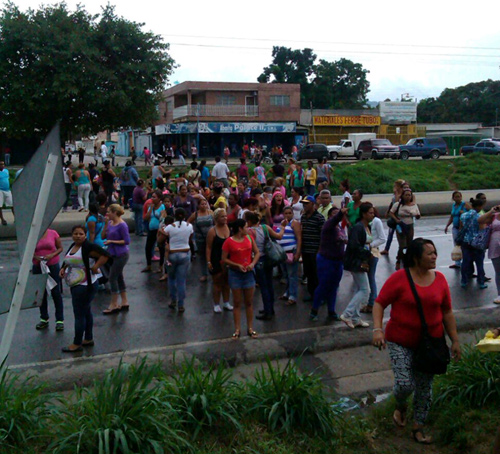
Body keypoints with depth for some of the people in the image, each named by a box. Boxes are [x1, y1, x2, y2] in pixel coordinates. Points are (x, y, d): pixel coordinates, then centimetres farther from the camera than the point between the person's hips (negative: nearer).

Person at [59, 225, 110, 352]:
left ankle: (77, 344, 3)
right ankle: (88, 339, 28)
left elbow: (105, 255, -24)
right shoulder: (72, 246, 11)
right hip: (76, 285, 10)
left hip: (85, 286, -10)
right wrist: (63, 269, 9)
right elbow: (68, 262, 27)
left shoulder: (88, 247, -17)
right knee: (86, 312, 17)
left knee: (79, 314, -5)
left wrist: (95, 267, -23)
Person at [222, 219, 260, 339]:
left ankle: (250, 328, 18)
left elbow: (257, 253, 7)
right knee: (237, 303, 5)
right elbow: (224, 259, -7)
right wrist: (238, 265, -16)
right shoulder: (229, 242, -9)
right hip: (235, 274, -3)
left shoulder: (249, 238, 3)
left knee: (249, 302, 9)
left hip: (249, 273, 3)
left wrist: (253, 263, -10)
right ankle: (237, 329, 11)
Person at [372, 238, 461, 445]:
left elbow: (447, 312, 8)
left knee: (425, 387, 10)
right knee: (404, 384, -10)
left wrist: (455, 340, 8)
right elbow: (379, 303, -10)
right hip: (401, 342, -4)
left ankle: (418, 428, 30)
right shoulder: (399, 278, -13)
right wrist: (377, 329, -23)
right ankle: (400, 406, 26)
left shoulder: (439, 279, 0)